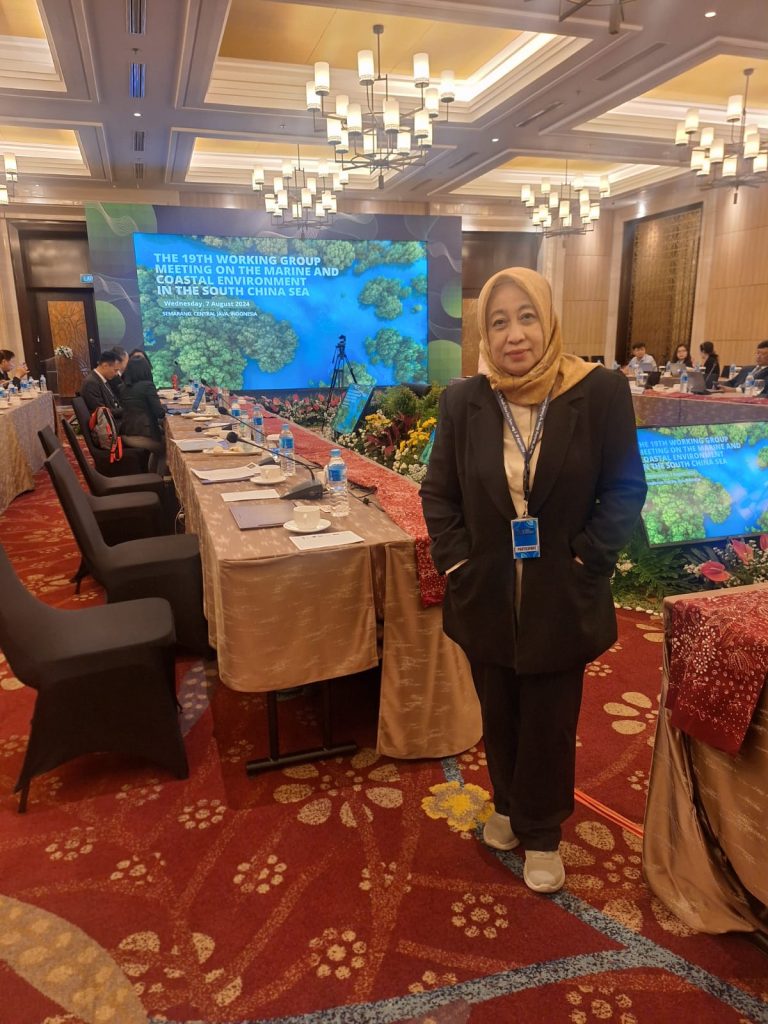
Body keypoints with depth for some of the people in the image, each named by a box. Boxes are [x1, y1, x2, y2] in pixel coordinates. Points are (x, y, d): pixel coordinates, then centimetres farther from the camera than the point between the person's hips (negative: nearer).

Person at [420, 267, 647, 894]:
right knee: (500, 716, 20)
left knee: (550, 722, 14)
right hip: (487, 595, 2)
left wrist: (587, 559, -12)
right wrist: (455, 559, -6)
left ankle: (541, 833, 38)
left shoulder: (601, 392, -11)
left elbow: (626, 489, -5)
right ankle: (509, 806, 46)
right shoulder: (463, 400, -4)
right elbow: (439, 491, 3)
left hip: (562, 598, -2)